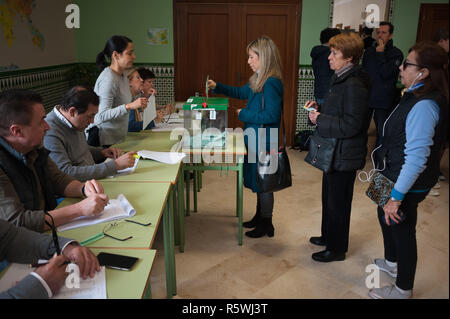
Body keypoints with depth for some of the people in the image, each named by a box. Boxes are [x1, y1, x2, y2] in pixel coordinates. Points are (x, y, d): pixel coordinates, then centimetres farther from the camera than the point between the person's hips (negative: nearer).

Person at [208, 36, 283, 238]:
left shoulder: (271, 83, -22)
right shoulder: (258, 80, 9)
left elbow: (271, 115, -26)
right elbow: (241, 93, 25)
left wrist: (244, 114, -16)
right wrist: (217, 87, 16)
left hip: (264, 142, -10)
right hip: (255, 139, 10)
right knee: (257, 180, 21)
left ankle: (266, 224, 21)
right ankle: (259, 216, 38)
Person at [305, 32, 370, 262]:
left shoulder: (354, 86, -22)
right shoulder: (341, 79, 9)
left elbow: (351, 125, -27)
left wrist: (320, 120, -19)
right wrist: (318, 108, 3)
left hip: (344, 156, -10)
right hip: (334, 152, 10)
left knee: (338, 203, 5)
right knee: (329, 197, 23)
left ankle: (337, 249, 24)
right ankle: (328, 236, 43)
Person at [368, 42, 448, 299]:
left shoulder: (424, 106, -27)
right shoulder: (419, 97, 5)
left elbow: (416, 157, -31)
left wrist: (397, 196, -28)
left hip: (407, 183, -10)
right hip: (394, 175, 10)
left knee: (402, 229, 7)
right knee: (385, 215, 27)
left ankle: (403, 289, 29)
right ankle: (392, 262, 52)